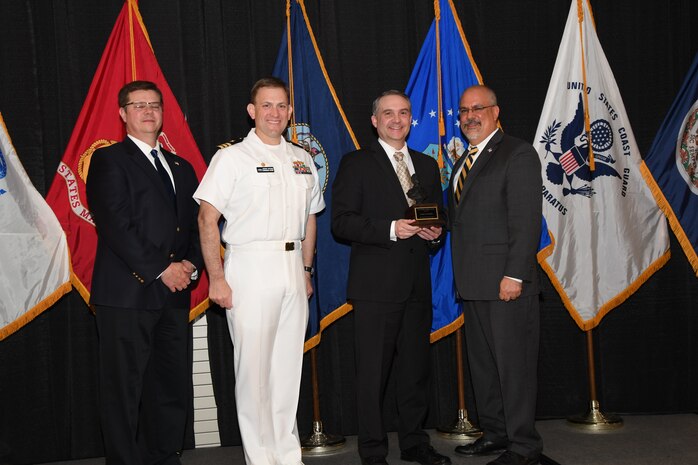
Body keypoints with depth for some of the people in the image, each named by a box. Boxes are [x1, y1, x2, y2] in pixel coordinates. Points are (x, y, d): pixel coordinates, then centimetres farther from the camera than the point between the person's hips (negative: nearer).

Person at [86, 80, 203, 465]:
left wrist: (190, 265, -1)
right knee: (124, 391, 0)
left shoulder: (181, 168, 21)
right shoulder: (109, 160, 0)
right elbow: (115, 225, -10)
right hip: (127, 294, -6)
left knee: (173, 388, 8)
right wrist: (161, 269, -13)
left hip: (173, 295, 6)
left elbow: (196, 226, 18)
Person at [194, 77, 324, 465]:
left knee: (289, 364, 10)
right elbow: (207, 219, -8)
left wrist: (307, 270, 16)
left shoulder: (302, 159, 14)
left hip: (293, 268, 5)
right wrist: (217, 279, -13)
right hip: (250, 267, -5)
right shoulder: (232, 157, -3)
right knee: (254, 365, -2)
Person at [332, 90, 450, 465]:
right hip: (376, 285, -5)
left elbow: (438, 215, 25)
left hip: (417, 284, 6)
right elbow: (341, 222, -8)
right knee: (373, 372, 0)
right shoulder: (356, 164, 0)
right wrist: (390, 229, -19)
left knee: (415, 368, 13)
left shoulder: (427, 165, 17)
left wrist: (435, 233, 1)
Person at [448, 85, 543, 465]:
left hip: (507, 281, -8)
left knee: (514, 364, -2)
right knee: (482, 362, 15)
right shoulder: (463, 162, 20)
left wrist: (514, 275, -20)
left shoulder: (518, 154, -7)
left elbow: (527, 220, -15)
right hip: (473, 284, 9)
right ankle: (494, 432, 27)